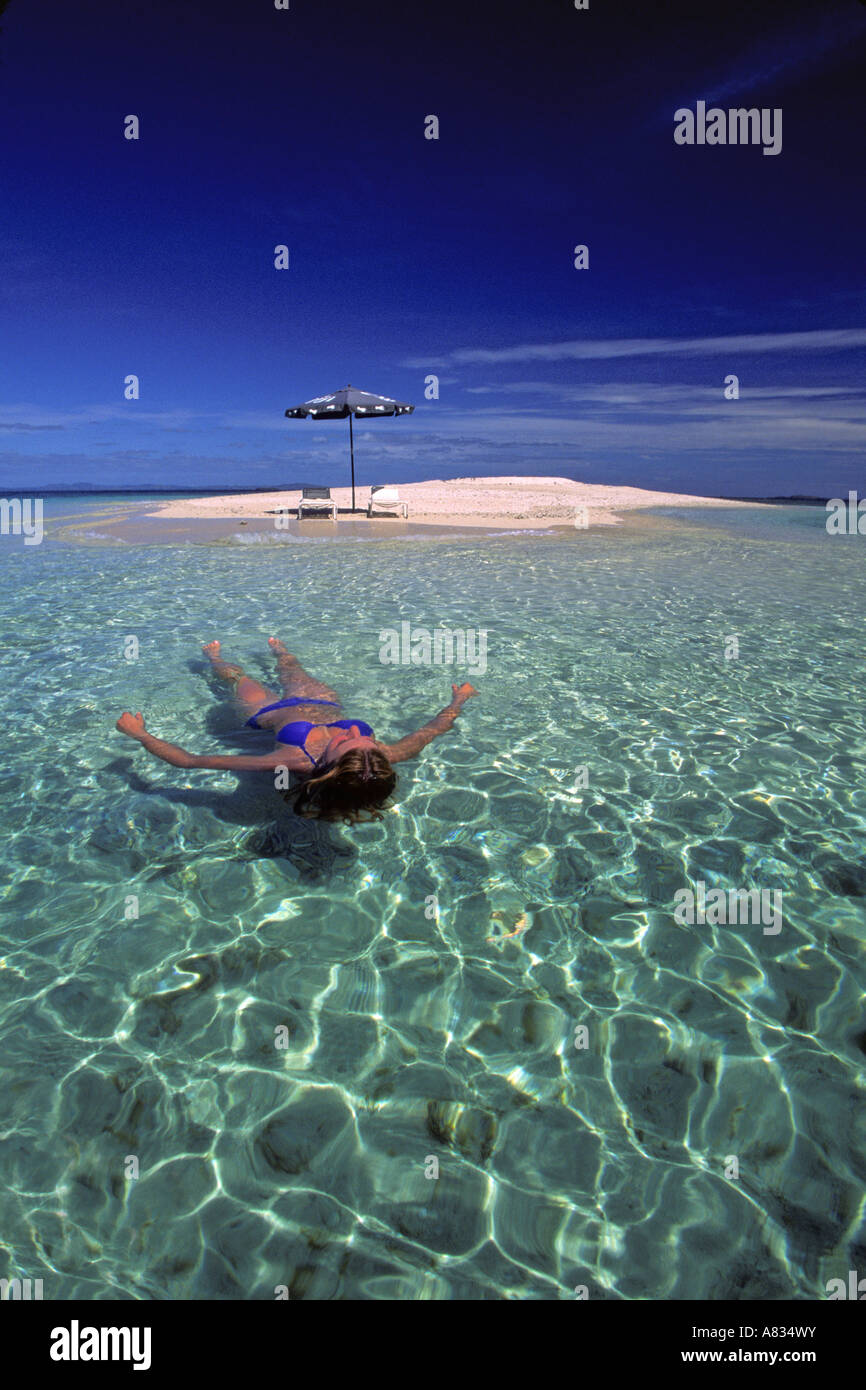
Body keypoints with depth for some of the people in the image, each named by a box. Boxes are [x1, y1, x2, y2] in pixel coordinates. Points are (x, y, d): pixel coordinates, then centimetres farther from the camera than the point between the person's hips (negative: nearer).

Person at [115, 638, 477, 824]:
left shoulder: (293, 762, -51)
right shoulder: (380, 759, -43)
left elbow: (192, 761, -43)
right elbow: (431, 730, -22)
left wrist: (139, 734, -33)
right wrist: (458, 701, -6)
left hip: (270, 712, -2)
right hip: (325, 703, 3)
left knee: (238, 675, 28)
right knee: (290, 670, 33)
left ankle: (213, 655, 64)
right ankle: (277, 648, 70)